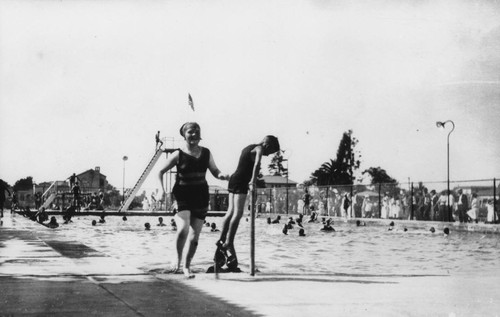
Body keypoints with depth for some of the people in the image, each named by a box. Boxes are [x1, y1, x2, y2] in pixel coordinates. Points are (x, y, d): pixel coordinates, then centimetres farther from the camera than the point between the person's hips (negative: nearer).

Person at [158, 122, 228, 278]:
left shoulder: (206, 153, 6)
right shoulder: (178, 154, -4)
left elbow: (215, 171, 13)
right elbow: (161, 172, 2)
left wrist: (221, 175, -9)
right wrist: (162, 189, -13)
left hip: (201, 196, 4)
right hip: (182, 196, -4)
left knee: (194, 235, 5)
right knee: (183, 229, -24)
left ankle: (187, 266, 21)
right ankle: (178, 259, 1)